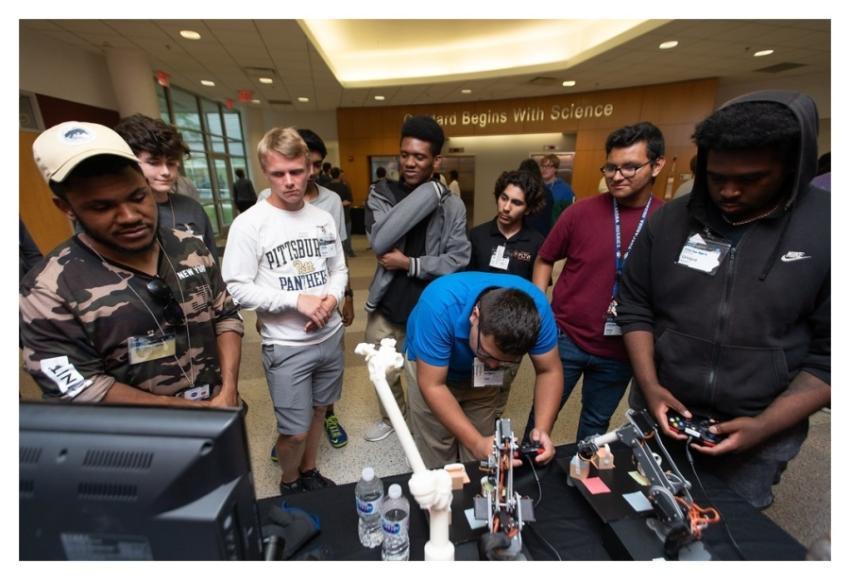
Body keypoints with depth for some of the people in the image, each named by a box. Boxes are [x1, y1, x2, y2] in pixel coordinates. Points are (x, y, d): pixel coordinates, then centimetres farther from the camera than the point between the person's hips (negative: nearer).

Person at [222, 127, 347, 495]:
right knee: (295, 430, 9)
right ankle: (289, 483, 40)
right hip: (286, 346, -4)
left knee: (317, 411, 22)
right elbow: (237, 288, -14)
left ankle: (309, 471, 47)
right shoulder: (249, 223, -12)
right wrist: (297, 300, -21)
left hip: (330, 337, 5)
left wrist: (331, 298, -12)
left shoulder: (323, 218, 2)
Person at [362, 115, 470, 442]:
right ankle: (391, 417, 52)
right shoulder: (381, 194, -4)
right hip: (386, 307, 2)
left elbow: (458, 260, -9)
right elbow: (380, 241, -23)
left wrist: (410, 264, -19)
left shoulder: (452, 206, -4)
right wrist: (429, 191, -24)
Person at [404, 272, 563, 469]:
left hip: (481, 375, 3)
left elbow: (549, 372, -19)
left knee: (480, 461, 8)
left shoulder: (536, 307, -30)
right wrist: (476, 443, -39)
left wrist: (542, 429, -32)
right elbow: (432, 385, -33)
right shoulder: (441, 305, -40)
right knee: (437, 460, 0)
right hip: (430, 368, -2)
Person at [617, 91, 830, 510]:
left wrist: (765, 426, -16)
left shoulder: (824, 228, -11)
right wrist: (649, 386, -10)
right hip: (661, 415, 2)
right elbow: (635, 308, -1)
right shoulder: (671, 220, -5)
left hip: (756, 438, -1)